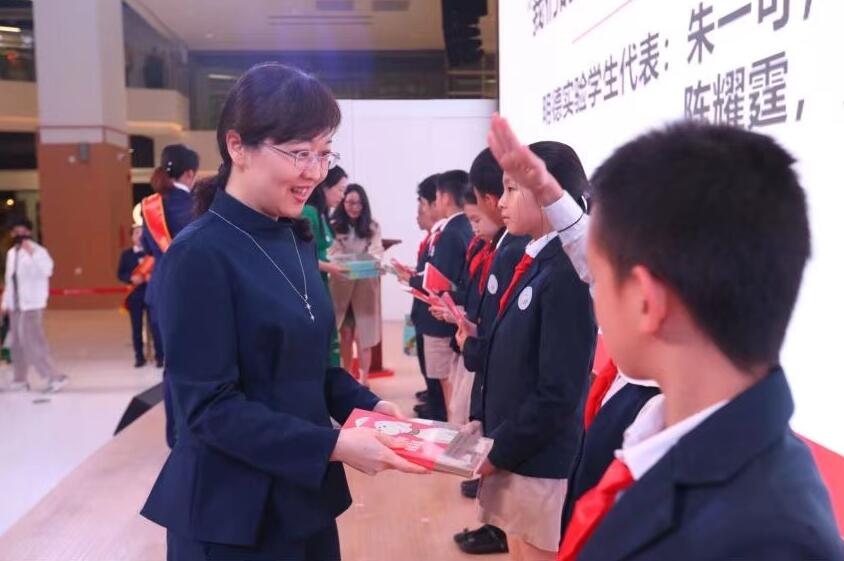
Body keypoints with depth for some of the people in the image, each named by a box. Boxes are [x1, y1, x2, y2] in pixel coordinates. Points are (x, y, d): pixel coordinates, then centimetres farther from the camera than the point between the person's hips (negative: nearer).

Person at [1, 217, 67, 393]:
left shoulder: (38, 251, -10)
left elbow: (46, 271, -28)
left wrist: (31, 253, -33)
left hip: (32, 304, -8)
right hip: (15, 305, 8)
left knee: (33, 342, -12)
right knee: (17, 344, 12)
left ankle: (55, 377, -6)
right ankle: (20, 380, 21)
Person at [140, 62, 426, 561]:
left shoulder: (298, 240, 6)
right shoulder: (200, 255, -19)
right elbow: (209, 407, -21)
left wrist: (366, 405, -4)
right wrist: (333, 445, -23)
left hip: (304, 494, 7)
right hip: (234, 513, -7)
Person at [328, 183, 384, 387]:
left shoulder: (372, 227, 7)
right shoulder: (334, 226, 3)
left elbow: (376, 253, -4)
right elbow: (331, 254, -4)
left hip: (366, 285, 0)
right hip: (341, 284, 0)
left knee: (363, 333, 1)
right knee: (345, 334, 6)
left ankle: (363, 379, 4)